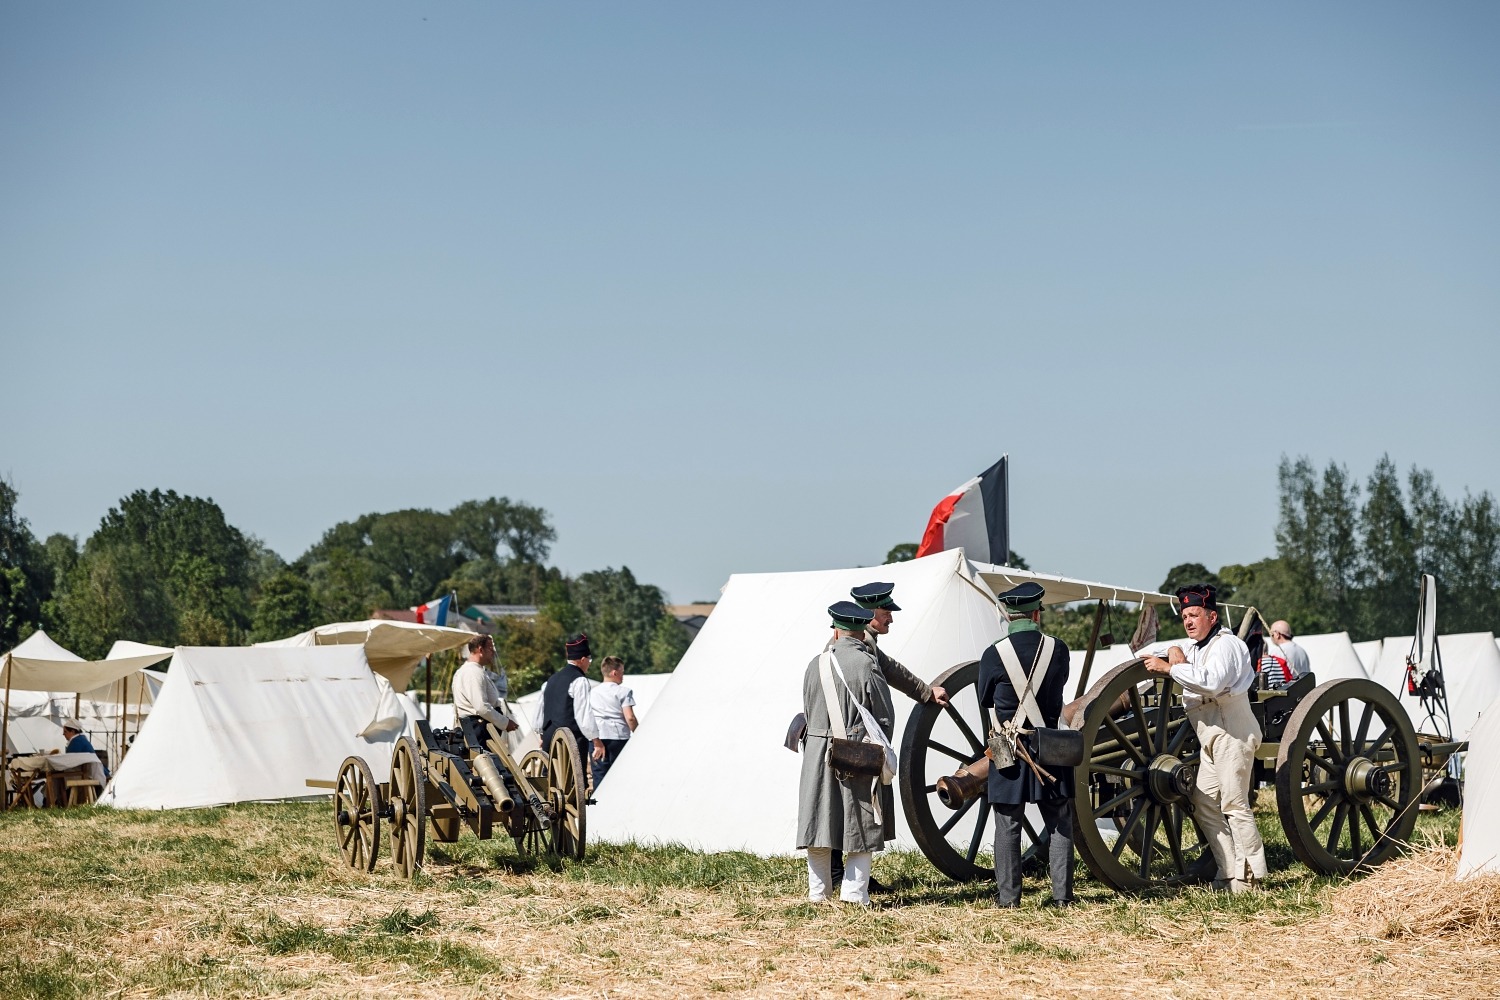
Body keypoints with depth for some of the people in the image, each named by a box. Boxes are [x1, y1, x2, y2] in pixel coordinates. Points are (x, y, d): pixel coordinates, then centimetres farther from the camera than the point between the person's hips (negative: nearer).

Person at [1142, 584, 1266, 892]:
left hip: (1232, 733, -10)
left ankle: (1249, 875, -4)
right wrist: (1179, 662, -7)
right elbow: (1192, 686, 11)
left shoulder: (1226, 645, -10)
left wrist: (1171, 668, -24)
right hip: (1213, 738, 10)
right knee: (1203, 804, 7)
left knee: (1234, 803, -9)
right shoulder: (1196, 649, 21)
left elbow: (1212, 682, -27)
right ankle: (1228, 872, 11)